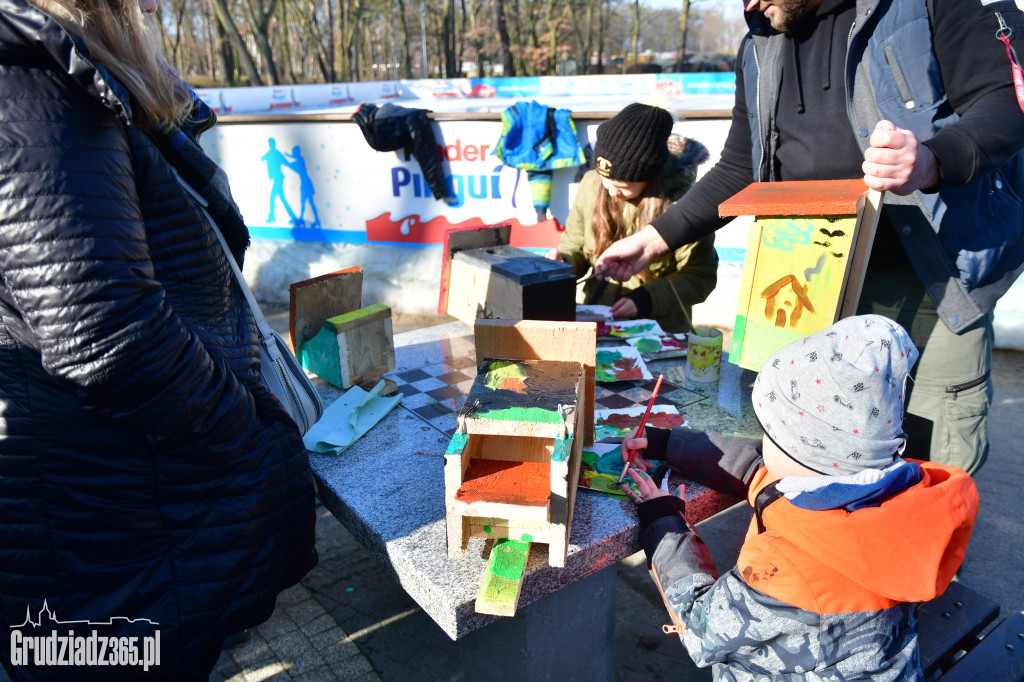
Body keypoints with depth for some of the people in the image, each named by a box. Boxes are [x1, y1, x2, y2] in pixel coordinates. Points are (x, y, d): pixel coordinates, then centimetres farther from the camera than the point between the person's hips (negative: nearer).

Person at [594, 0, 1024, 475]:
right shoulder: (759, 49, 15)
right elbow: (739, 171, 19)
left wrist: (933, 162, -29)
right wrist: (655, 239, 13)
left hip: (932, 279, -3)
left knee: (939, 461, 1)